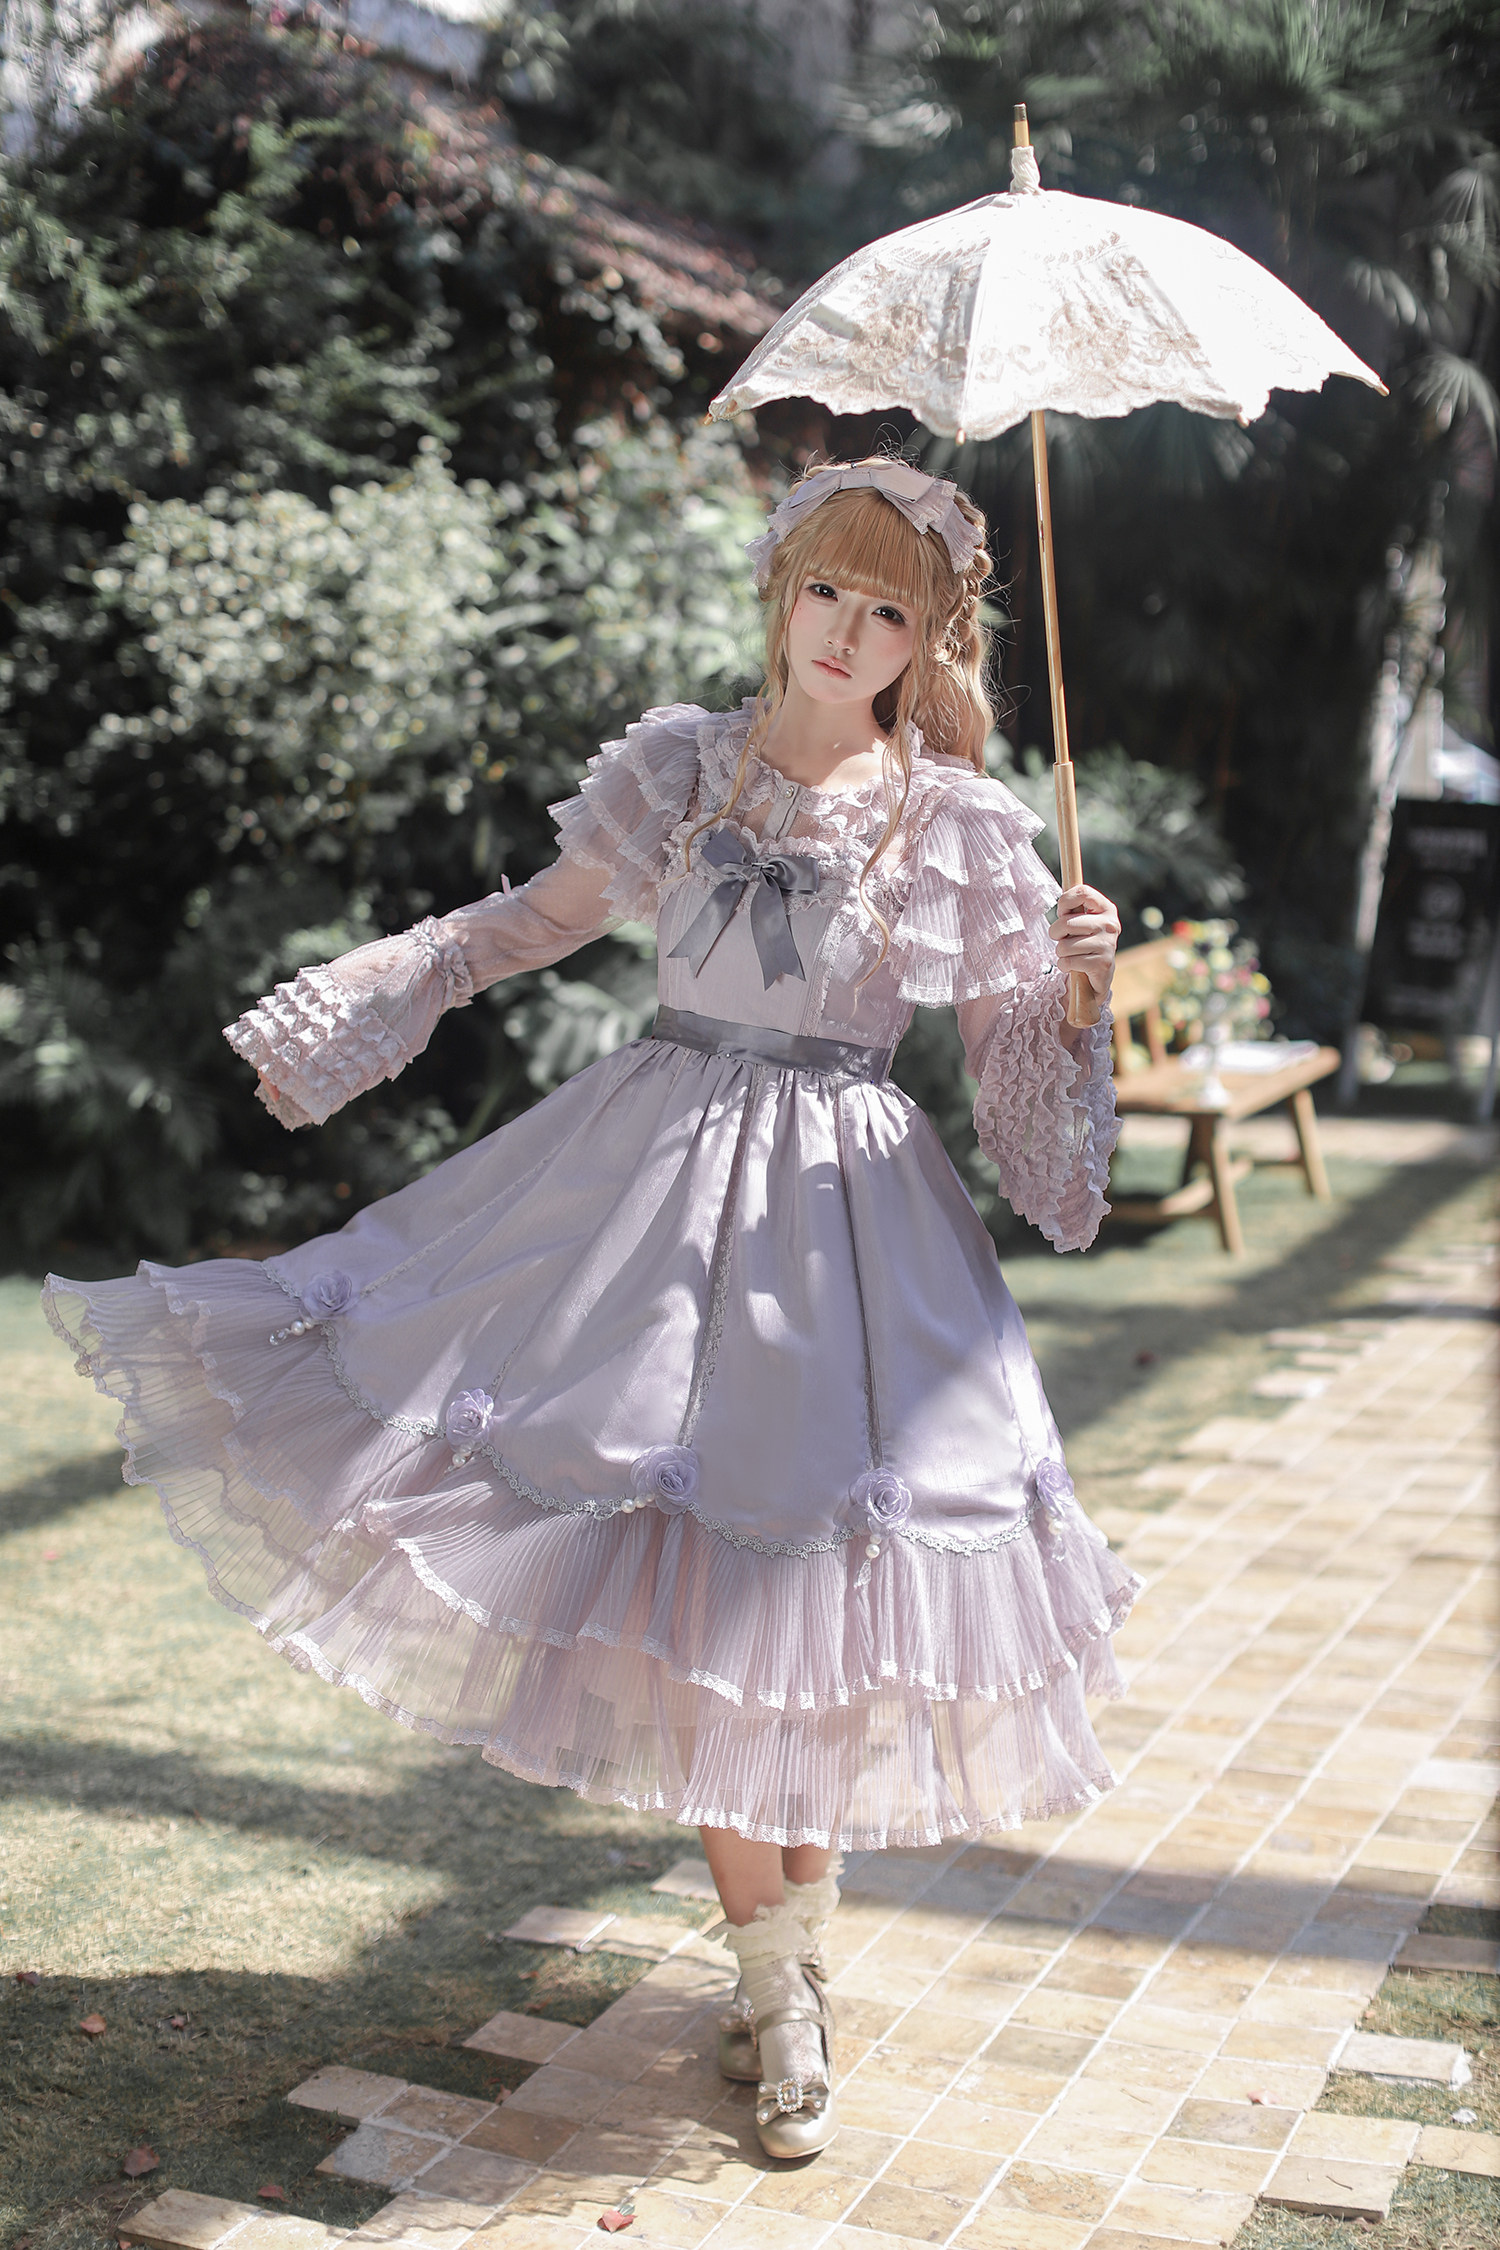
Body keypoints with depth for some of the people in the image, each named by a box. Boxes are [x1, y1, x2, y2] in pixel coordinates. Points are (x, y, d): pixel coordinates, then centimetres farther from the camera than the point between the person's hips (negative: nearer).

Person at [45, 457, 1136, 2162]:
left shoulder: (959, 822, 0)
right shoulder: (680, 765, 3)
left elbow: (1014, 1049, 8)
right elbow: (537, 918, 16)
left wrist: (1076, 978, -13)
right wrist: (341, 1026, 17)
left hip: (843, 1208, -1)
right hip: (662, 1170, 1)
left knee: (806, 1581, -1)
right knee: (693, 1576, -1)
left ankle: (786, 1963, 22)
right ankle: (776, 1975, 16)